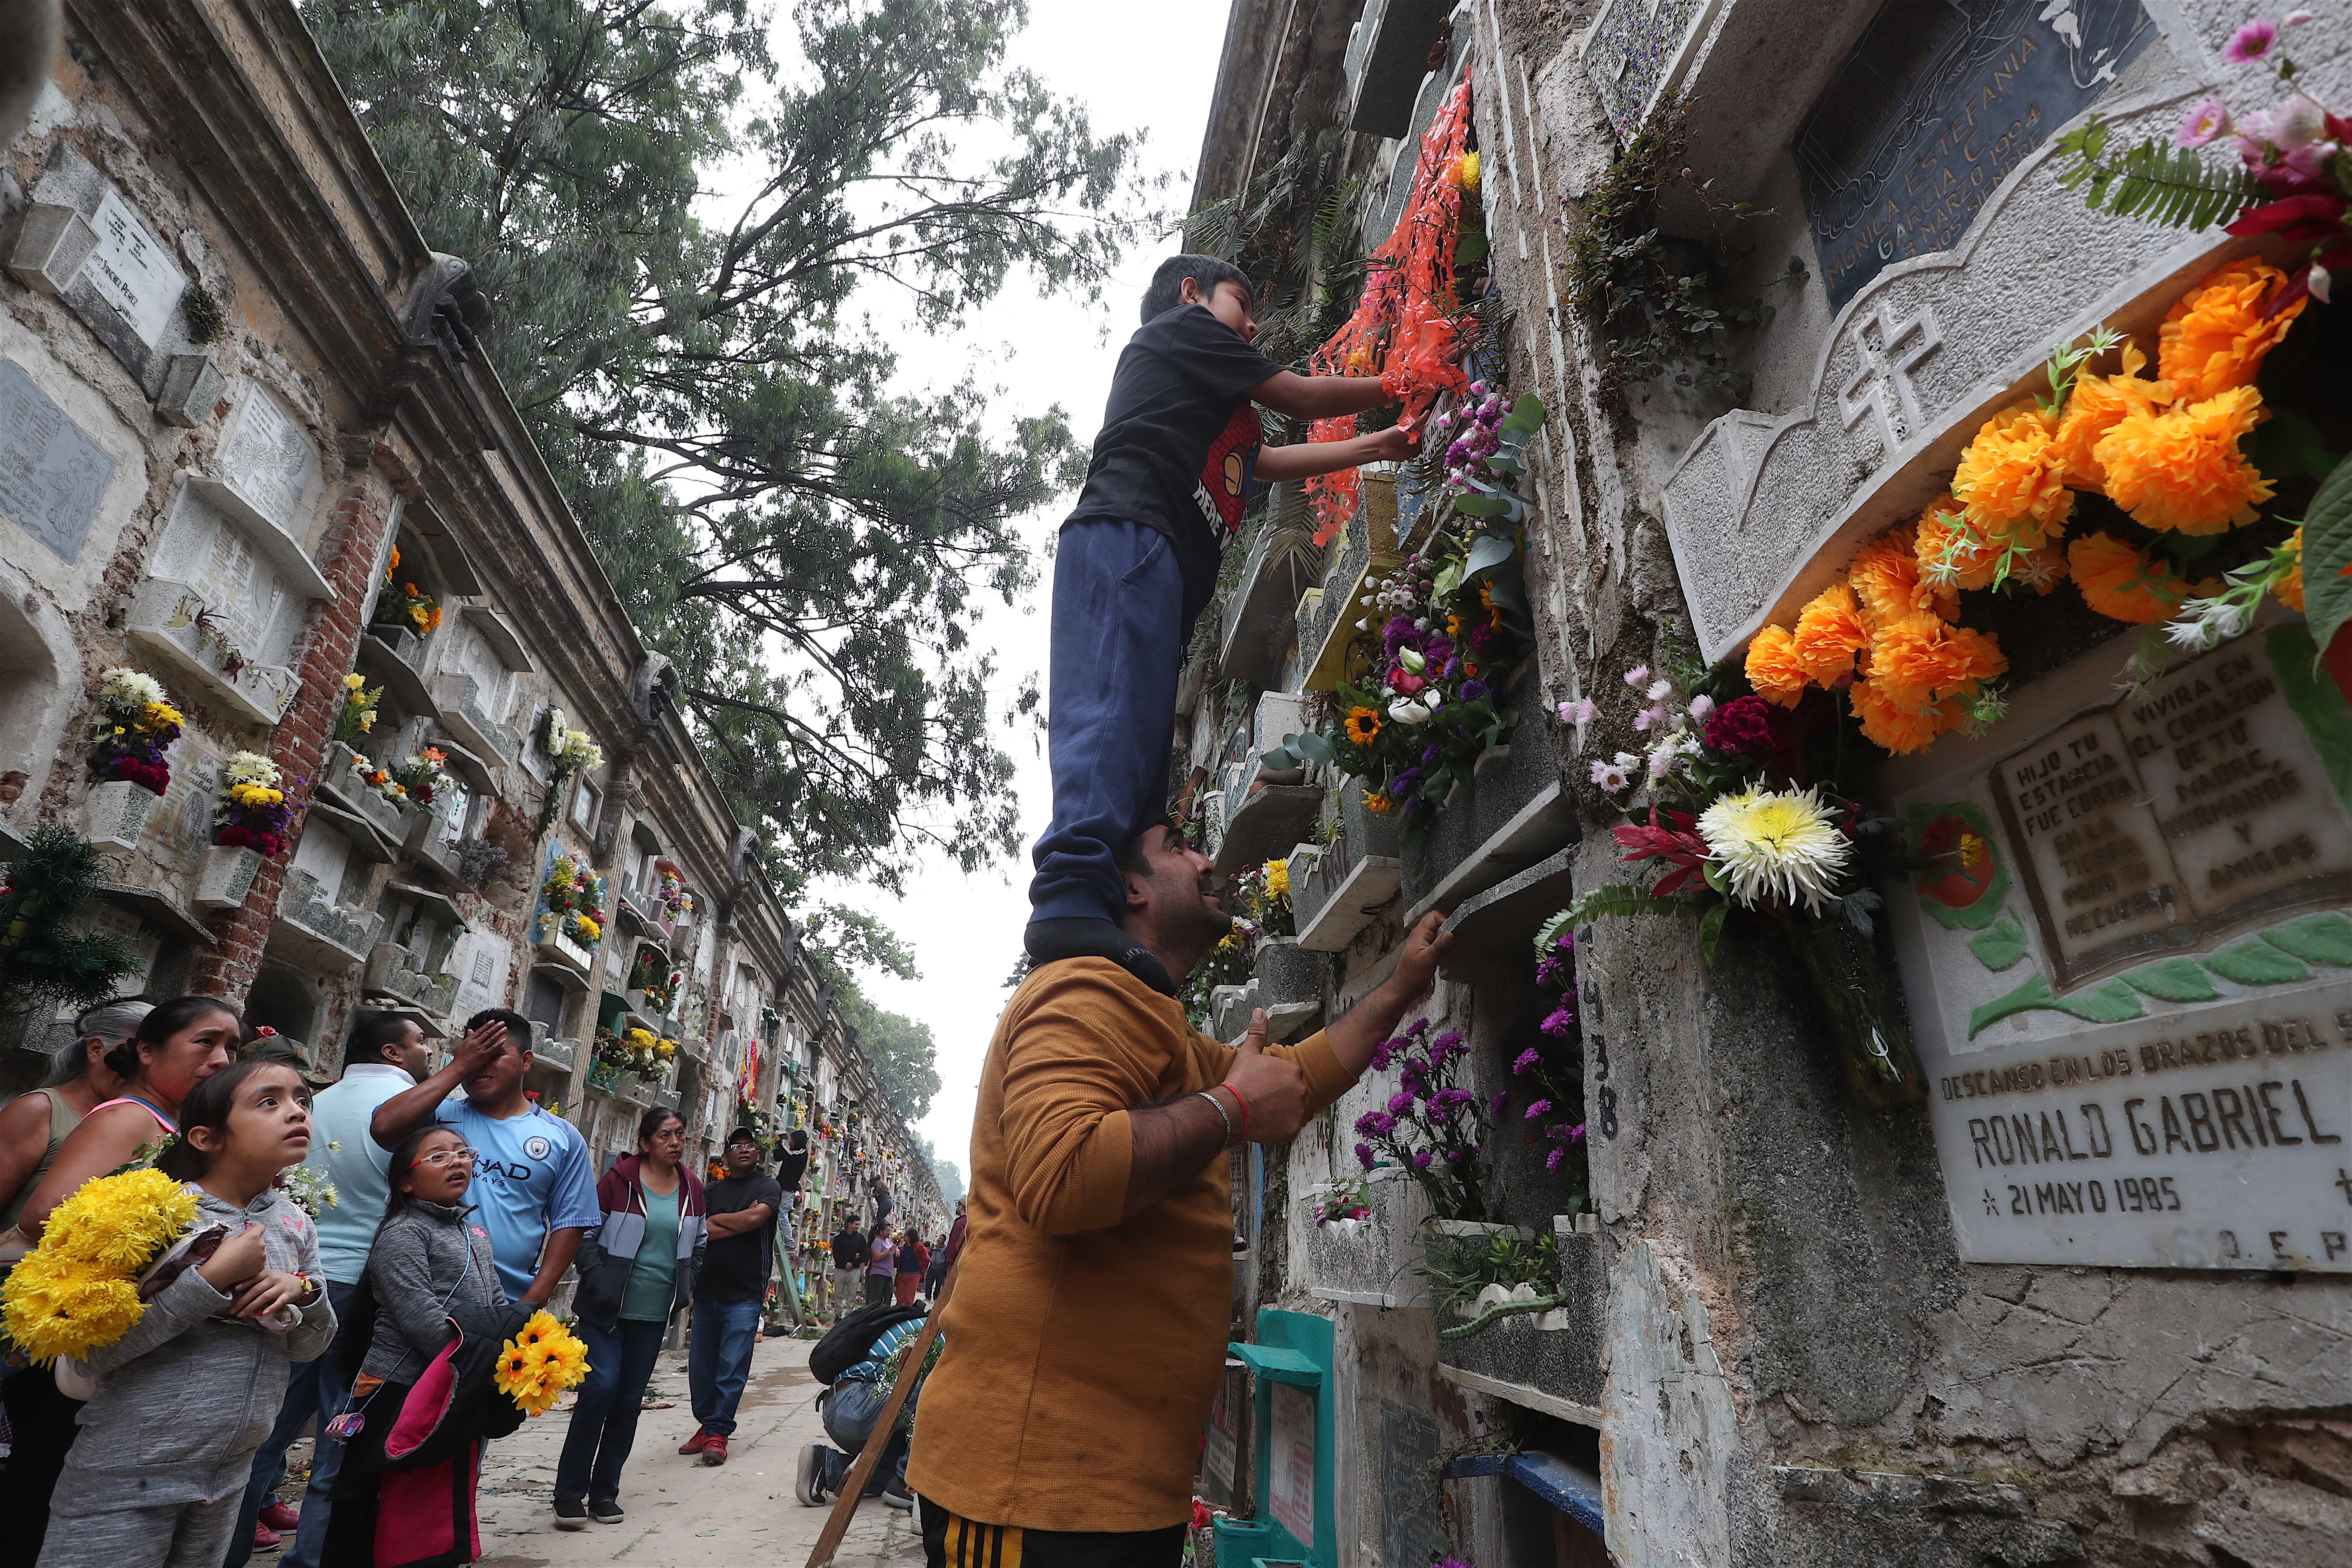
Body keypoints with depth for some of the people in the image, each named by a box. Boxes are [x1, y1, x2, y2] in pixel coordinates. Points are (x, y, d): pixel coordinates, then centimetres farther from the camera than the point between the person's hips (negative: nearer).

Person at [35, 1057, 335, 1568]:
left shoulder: (296, 1225, 2)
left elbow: (308, 1348, 7)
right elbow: (95, 1350, -23)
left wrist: (306, 1293, -13)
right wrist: (215, 1277, -26)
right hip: (129, 1476, -5)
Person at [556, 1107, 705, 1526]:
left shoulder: (692, 1187, 5)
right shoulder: (620, 1179, -9)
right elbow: (587, 1232, -6)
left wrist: (686, 1286, 9)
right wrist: (597, 1280, -14)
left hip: (655, 1314, 4)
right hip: (608, 1309, -4)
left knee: (630, 1400, 9)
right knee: (601, 1386, -13)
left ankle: (605, 1491, 22)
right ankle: (569, 1492, 2)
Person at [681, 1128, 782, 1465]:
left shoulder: (768, 1186, 3)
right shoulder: (712, 1190, 12)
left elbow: (756, 1218, -15)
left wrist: (716, 1219, -3)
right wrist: (739, 1223, -11)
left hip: (744, 1295, -4)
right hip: (707, 1291, 4)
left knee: (733, 1367, -5)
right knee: (700, 1365, 9)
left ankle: (718, 1433, 5)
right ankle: (706, 1424, 24)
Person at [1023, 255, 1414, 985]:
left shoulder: (1195, 400, 41)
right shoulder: (1178, 328, 18)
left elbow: (1270, 460, 46)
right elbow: (1304, 398, 18)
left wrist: (1379, 446, 50)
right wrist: (1395, 390, 33)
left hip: (1159, 568, 9)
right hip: (1125, 540, -9)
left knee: (1140, 740, -7)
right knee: (1117, 715, -27)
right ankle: (1072, 899, -42)